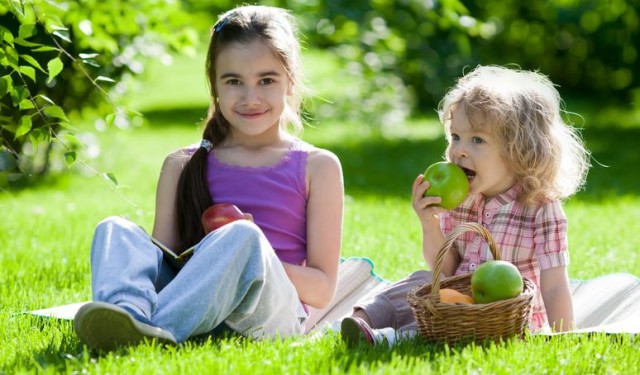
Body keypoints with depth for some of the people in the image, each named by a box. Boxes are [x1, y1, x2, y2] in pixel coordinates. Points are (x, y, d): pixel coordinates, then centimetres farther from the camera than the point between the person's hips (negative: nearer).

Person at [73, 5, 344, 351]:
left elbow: (322, 289, 8)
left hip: (272, 313, -3)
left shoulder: (317, 167, 12)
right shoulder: (183, 166, 19)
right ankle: (129, 313, -49)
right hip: (191, 302, 3)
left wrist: (253, 259, -11)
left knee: (242, 235, -32)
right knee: (114, 229, -18)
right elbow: (163, 255, 14)